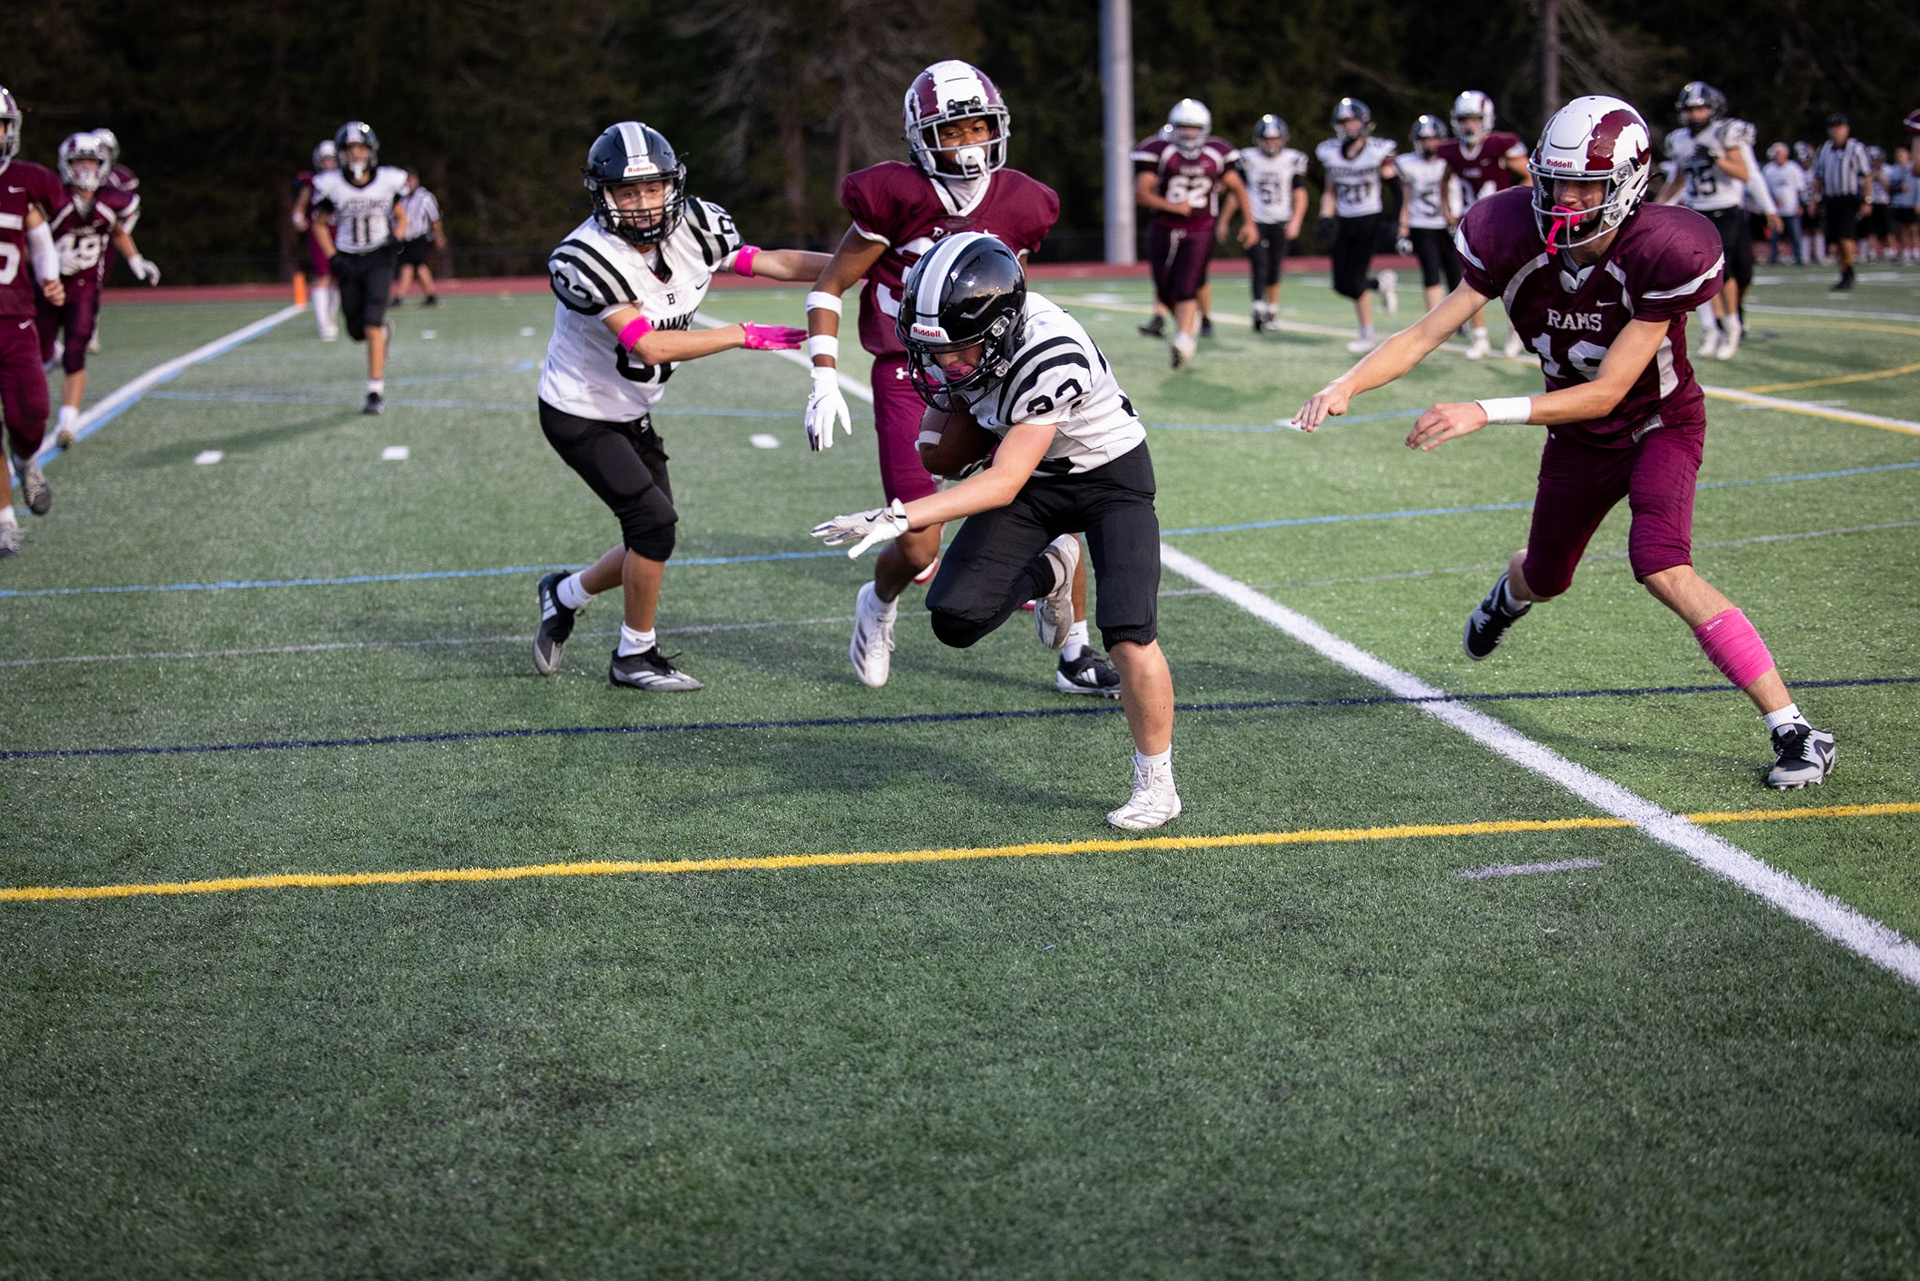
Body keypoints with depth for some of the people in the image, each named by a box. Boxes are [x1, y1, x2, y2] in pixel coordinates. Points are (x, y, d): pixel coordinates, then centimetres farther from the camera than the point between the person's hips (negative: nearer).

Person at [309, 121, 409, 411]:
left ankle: (376, 391, -13)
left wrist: (396, 238, -11)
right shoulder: (332, 185, -7)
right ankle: (383, 330, 45)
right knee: (357, 331, 7)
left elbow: (401, 218, 10)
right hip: (348, 261, 2)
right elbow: (320, 224, 6)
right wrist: (332, 258, -7)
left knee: (371, 325, -17)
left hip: (379, 259, -2)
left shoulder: (388, 181, -6)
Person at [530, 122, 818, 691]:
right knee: (654, 520, -15)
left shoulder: (694, 228, -11)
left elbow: (771, 262, -6)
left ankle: (565, 594, 36)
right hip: (579, 416, -7)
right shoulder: (584, 259, -31)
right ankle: (635, 656, 4)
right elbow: (651, 347, -34)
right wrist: (744, 336, -31)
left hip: (631, 414, 7)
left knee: (651, 542, 9)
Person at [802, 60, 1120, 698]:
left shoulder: (1017, 206, -2)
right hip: (907, 378, -4)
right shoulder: (898, 199, -14)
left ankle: (1076, 657, 12)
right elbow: (830, 287, -5)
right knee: (919, 551, -8)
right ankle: (879, 602, 29)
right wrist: (825, 381, -13)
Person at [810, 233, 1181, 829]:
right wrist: (939, 427, -12)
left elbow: (1004, 484, -38)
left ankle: (1156, 784, 2)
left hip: (1109, 474, -6)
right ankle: (1049, 571, 23)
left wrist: (899, 518, -44)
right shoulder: (953, 332, -17)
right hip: (1035, 474, 6)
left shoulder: (1050, 353, -38)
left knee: (1127, 636, -20)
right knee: (956, 619, -9)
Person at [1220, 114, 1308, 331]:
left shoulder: (1293, 160, 2)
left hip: (1281, 223, 1)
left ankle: (1272, 312, 18)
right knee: (1259, 265, -15)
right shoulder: (1248, 159, 2)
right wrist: (1223, 223, 7)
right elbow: (1235, 194, 7)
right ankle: (1259, 308, -24)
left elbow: (1300, 195, 1)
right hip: (1255, 221, -1)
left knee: (1274, 271, 5)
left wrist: (1295, 221, -13)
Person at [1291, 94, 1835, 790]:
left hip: (1659, 425, -4)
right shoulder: (1515, 243, -21)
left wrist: (1487, 413, -39)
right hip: (1579, 437, 5)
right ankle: (1509, 595, 66)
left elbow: (1606, 392, -31)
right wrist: (1346, 385, -35)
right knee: (1545, 577, 23)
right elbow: (1426, 332, -18)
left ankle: (1794, 728, -22)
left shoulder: (1659, 256, -32)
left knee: (1663, 568, -28)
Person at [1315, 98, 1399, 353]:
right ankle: (1382, 283, 32)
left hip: (1369, 220, -5)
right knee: (1341, 284, 4)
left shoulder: (1378, 152, -11)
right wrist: (1325, 217, -1)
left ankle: (1366, 335, 10)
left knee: (1354, 281, -12)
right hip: (1344, 223, 5)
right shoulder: (1331, 153, 2)